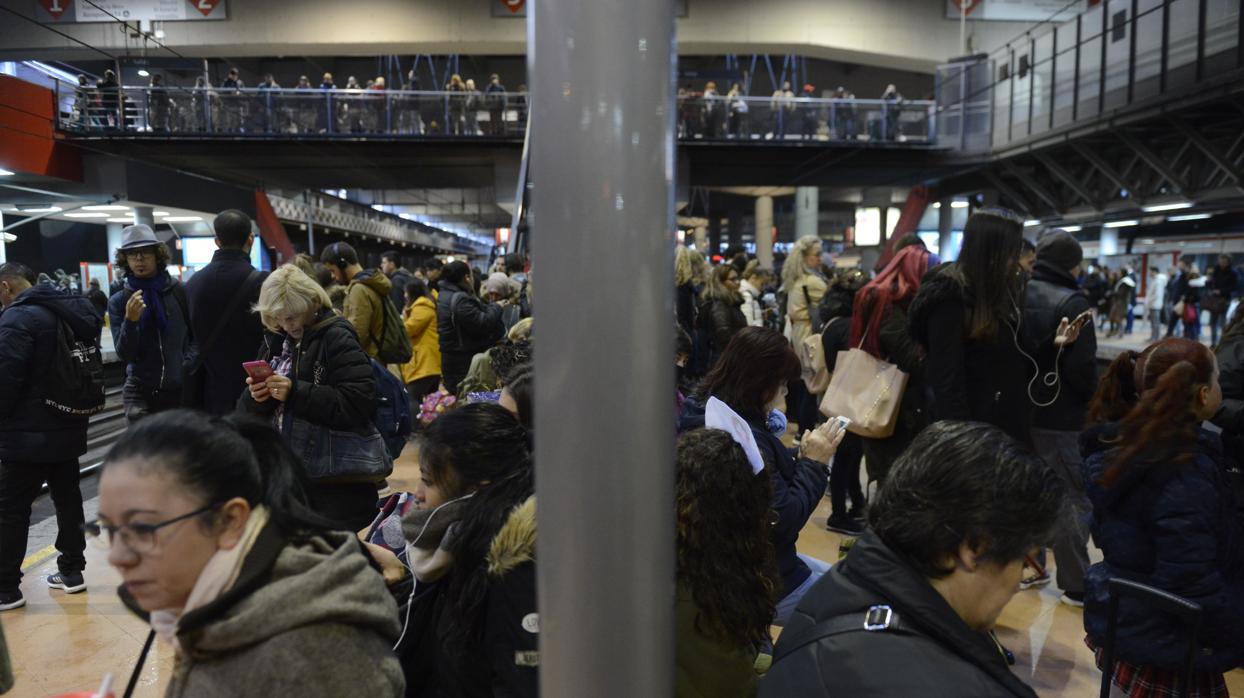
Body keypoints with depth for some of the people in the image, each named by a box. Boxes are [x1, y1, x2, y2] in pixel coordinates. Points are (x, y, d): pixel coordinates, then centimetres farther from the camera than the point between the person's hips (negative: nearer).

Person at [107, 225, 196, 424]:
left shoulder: (180, 292, -1)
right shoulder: (118, 302, 1)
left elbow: (198, 335, 9)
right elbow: (124, 355, -5)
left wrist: (187, 365, -5)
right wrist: (131, 320, -19)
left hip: (181, 389, 0)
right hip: (140, 392, 0)